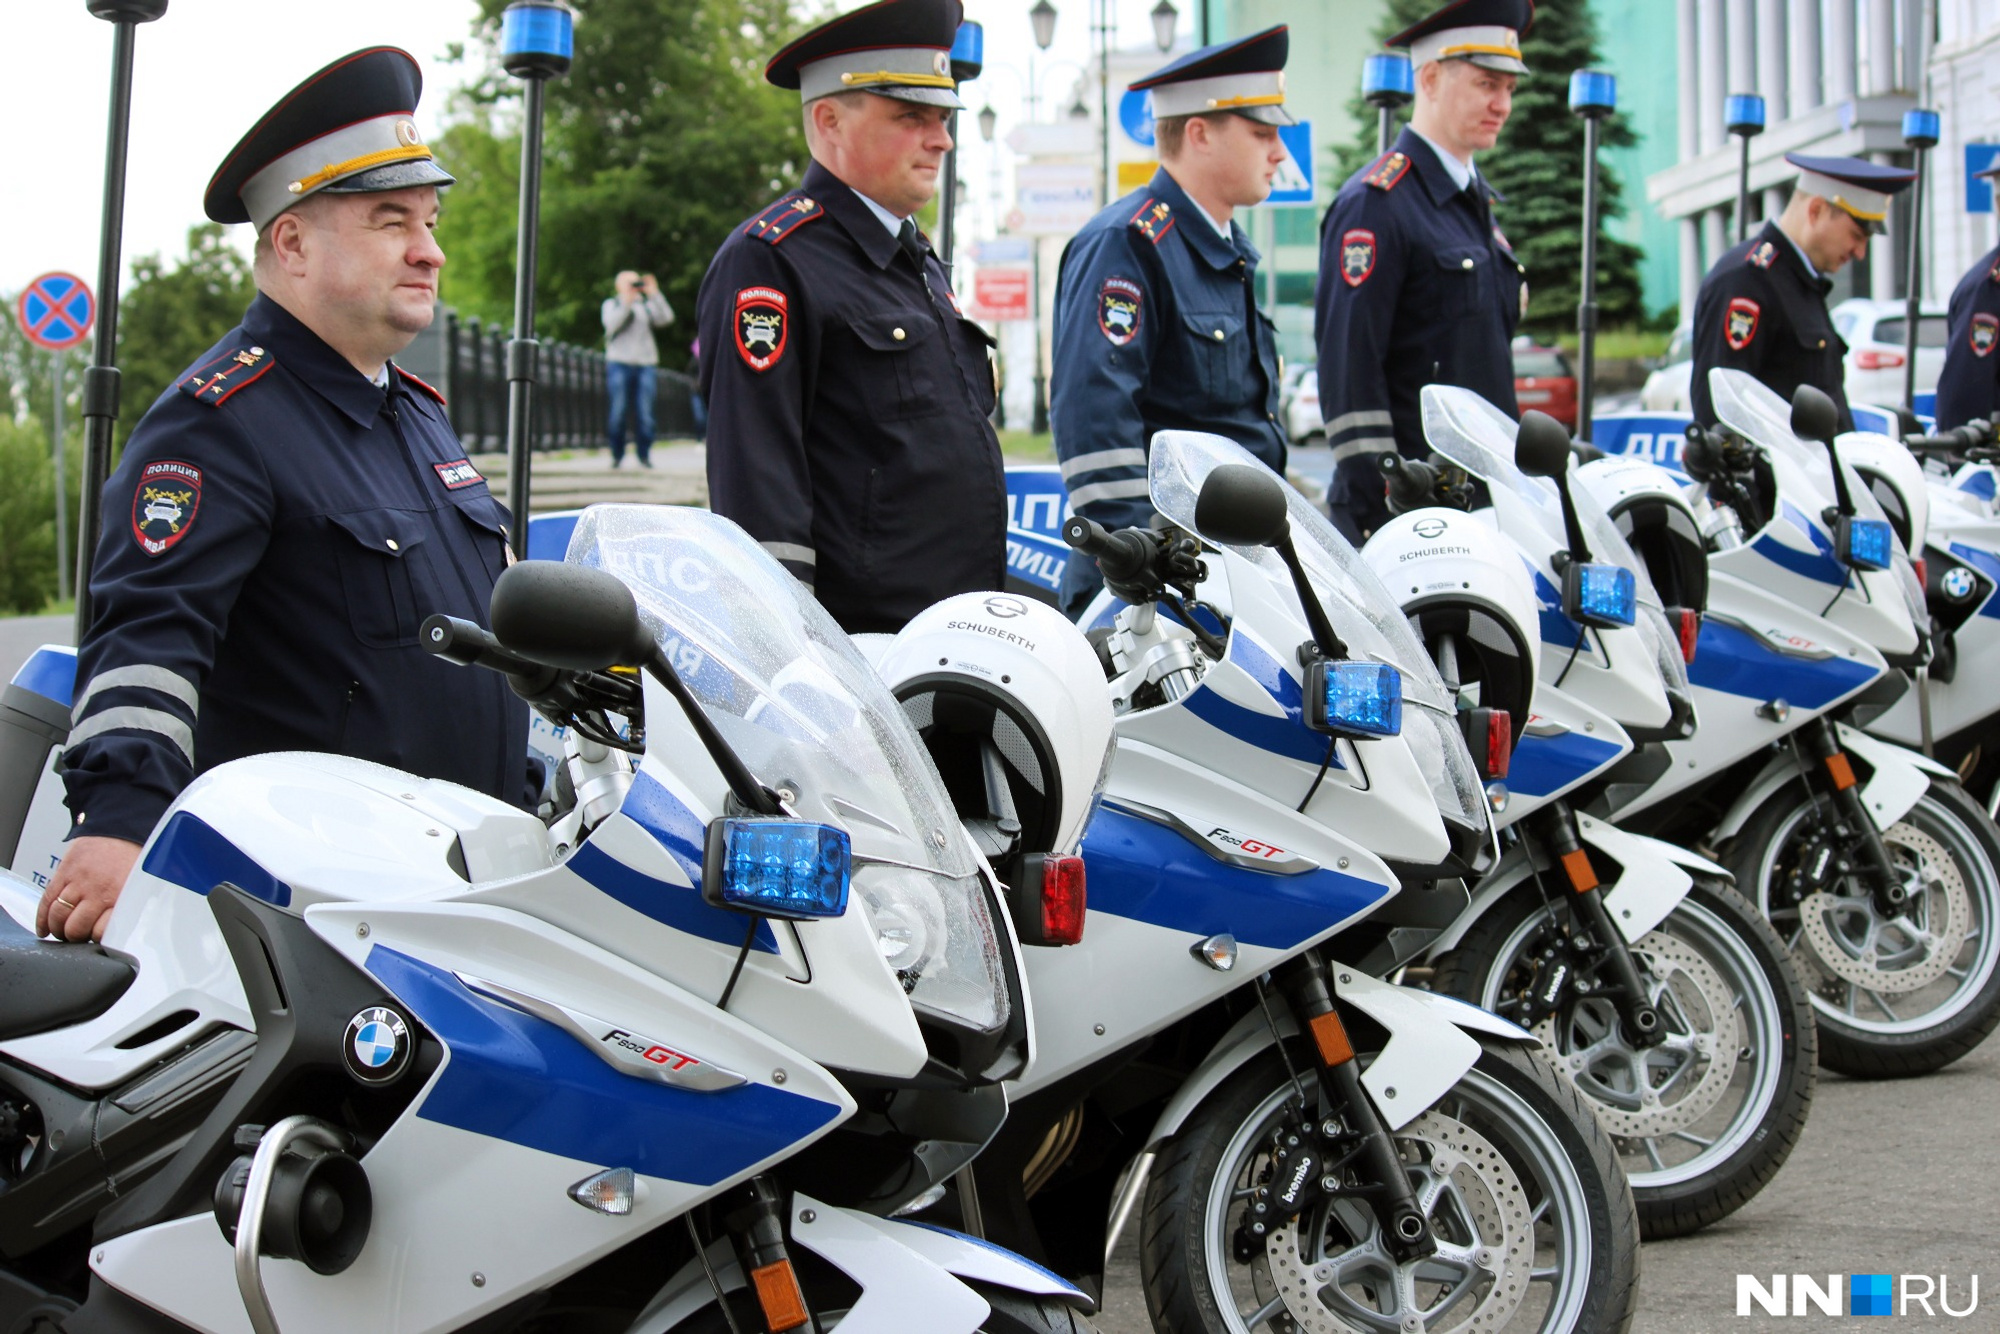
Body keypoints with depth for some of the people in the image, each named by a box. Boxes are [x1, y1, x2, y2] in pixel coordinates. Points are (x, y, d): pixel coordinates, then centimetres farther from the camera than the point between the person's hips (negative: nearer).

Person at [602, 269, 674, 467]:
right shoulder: (612, 304, 13)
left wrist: (654, 294, -4)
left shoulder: (646, 305, 17)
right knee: (619, 411, -5)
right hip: (619, 364, -1)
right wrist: (626, 302, -13)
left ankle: (644, 456, 2)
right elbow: (612, 324, -6)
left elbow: (665, 318, 1)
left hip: (646, 364, 2)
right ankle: (617, 456, 3)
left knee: (644, 413, -4)